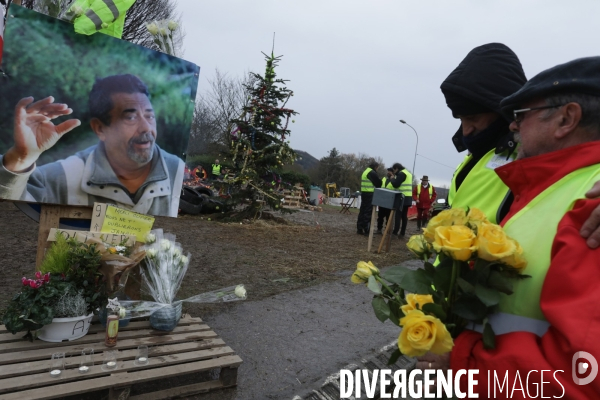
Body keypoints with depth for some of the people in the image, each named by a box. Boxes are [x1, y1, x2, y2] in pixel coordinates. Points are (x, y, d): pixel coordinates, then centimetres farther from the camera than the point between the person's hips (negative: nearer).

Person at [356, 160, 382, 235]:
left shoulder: (366, 171, 20)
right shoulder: (372, 172, -11)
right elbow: (378, 183, -8)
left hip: (364, 193, 10)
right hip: (369, 194, -10)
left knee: (362, 211, 11)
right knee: (368, 212, -7)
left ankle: (359, 228, 14)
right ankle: (366, 230, -6)